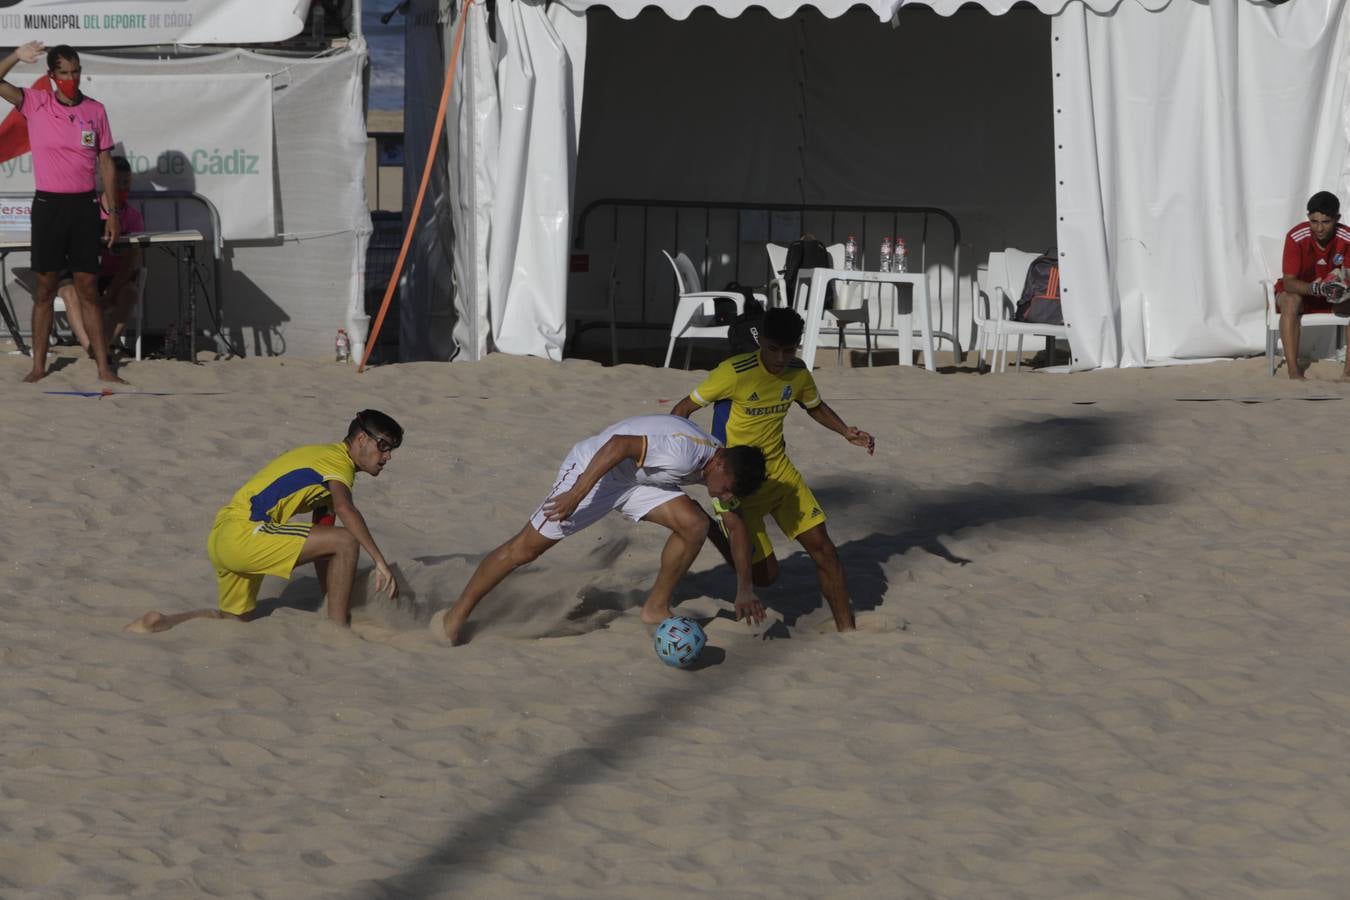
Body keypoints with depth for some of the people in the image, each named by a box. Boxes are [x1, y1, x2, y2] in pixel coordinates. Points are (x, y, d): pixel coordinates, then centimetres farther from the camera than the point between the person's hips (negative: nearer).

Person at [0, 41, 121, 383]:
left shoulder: (95, 110, 3)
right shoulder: (35, 104, -1)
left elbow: (105, 163, 8)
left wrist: (111, 211, 6)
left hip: (84, 204, 1)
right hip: (48, 204, -1)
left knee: (88, 288, 4)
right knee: (45, 287, 4)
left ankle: (103, 367, 5)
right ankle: (39, 365, 10)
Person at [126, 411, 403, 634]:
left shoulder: (324, 459, 26)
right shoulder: (338, 459, -4)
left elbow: (321, 548, 28)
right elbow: (344, 509, -27)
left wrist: (334, 599, 27)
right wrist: (381, 562, -31)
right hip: (244, 532, -10)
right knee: (347, 541, -15)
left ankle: (161, 623, 14)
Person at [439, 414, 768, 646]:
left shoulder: (723, 469, -4)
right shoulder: (685, 453, -34)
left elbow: (737, 526, 9)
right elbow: (619, 445, -36)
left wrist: (744, 590, 10)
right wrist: (576, 495, -35)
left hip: (639, 480, 8)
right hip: (594, 468, -8)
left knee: (694, 524, -11)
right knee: (526, 547, -6)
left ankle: (656, 608, 4)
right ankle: (456, 616, 6)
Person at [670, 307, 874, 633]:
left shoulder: (798, 373, -4)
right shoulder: (735, 373, -23)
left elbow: (816, 407, 18)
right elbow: (684, 408, -15)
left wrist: (847, 432, 0)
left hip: (780, 471, 5)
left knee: (822, 547, -4)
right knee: (765, 574, -6)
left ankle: (847, 630, 7)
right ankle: (711, 531, 22)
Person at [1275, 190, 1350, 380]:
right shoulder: (1296, 237, -25)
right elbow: (1289, 282, -26)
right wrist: (1315, 288, -46)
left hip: (1335, 294, 2)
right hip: (1299, 290, -2)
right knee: (1290, 302, -36)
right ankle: (1294, 372, -38)